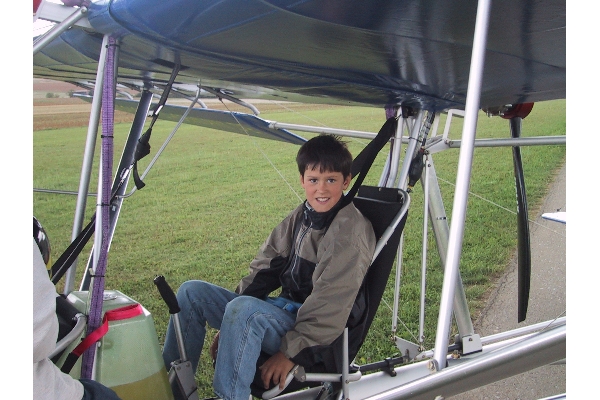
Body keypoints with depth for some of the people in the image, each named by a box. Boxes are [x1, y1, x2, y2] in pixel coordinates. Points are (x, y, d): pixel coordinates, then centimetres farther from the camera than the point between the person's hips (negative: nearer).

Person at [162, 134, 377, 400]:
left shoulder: (350, 229, -16)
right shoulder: (303, 216, 7)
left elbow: (331, 306, -21)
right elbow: (265, 268, 9)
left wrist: (291, 352, -21)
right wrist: (228, 325, 4)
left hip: (318, 335, -8)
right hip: (286, 308, 8)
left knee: (244, 309, -36)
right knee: (192, 292, 2)